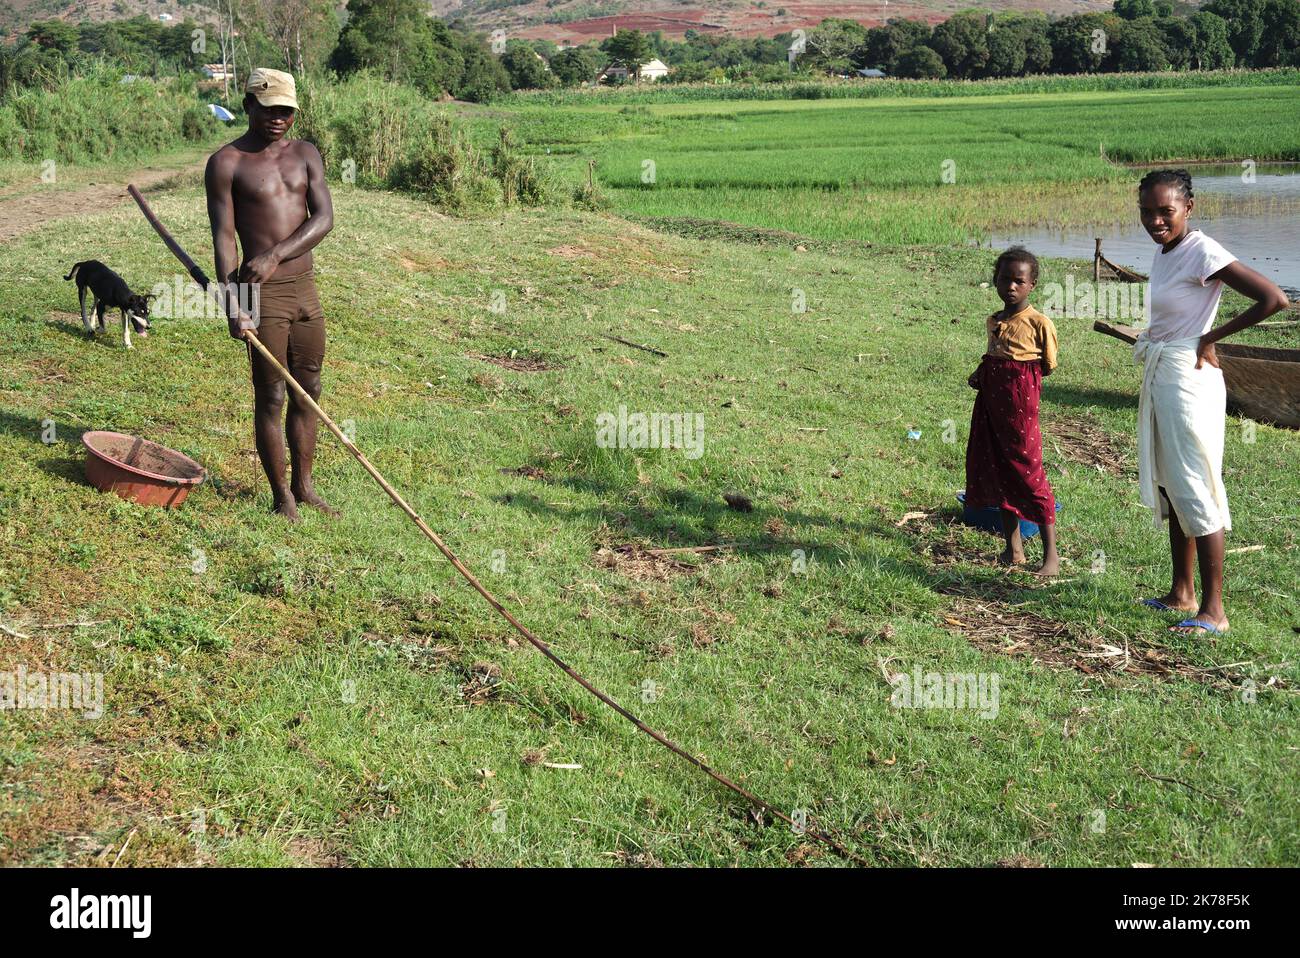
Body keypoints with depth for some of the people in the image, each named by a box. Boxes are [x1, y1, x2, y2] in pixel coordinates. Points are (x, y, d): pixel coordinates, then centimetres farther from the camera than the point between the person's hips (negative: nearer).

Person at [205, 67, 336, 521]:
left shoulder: (305, 153, 9)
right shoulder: (226, 163, -5)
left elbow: (324, 218, -2)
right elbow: (223, 236, -11)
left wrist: (276, 254, -17)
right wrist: (232, 303, -20)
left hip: (305, 287, 5)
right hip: (262, 295, -5)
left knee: (308, 392, 11)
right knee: (271, 397, 0)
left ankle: (304, 486, 24)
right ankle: (282, 497, 11)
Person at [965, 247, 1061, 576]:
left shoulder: (1038, 323, -8)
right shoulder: (993, 322, 12)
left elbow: (1047, 367, -2)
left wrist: (1015, 377, -7)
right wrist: (980, 373, 5)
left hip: (1019, 400, -7)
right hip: (991, 400, 7)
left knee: (1028, 472, -5)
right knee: (996, 470, 11)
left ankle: (1051, 555, 4)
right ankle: (1013, 548, 22)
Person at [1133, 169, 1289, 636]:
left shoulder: (1202, 253, -16)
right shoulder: (1165, 252, 9)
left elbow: (1274, 299, -24)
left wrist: (1211, 338, -16)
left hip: (1188, 381, -10)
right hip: (1160, 378, 10)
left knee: (1194, 491, -8)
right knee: (1170, 487, 15)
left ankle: (1213, 611, -4)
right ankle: (1182, 593, 26)